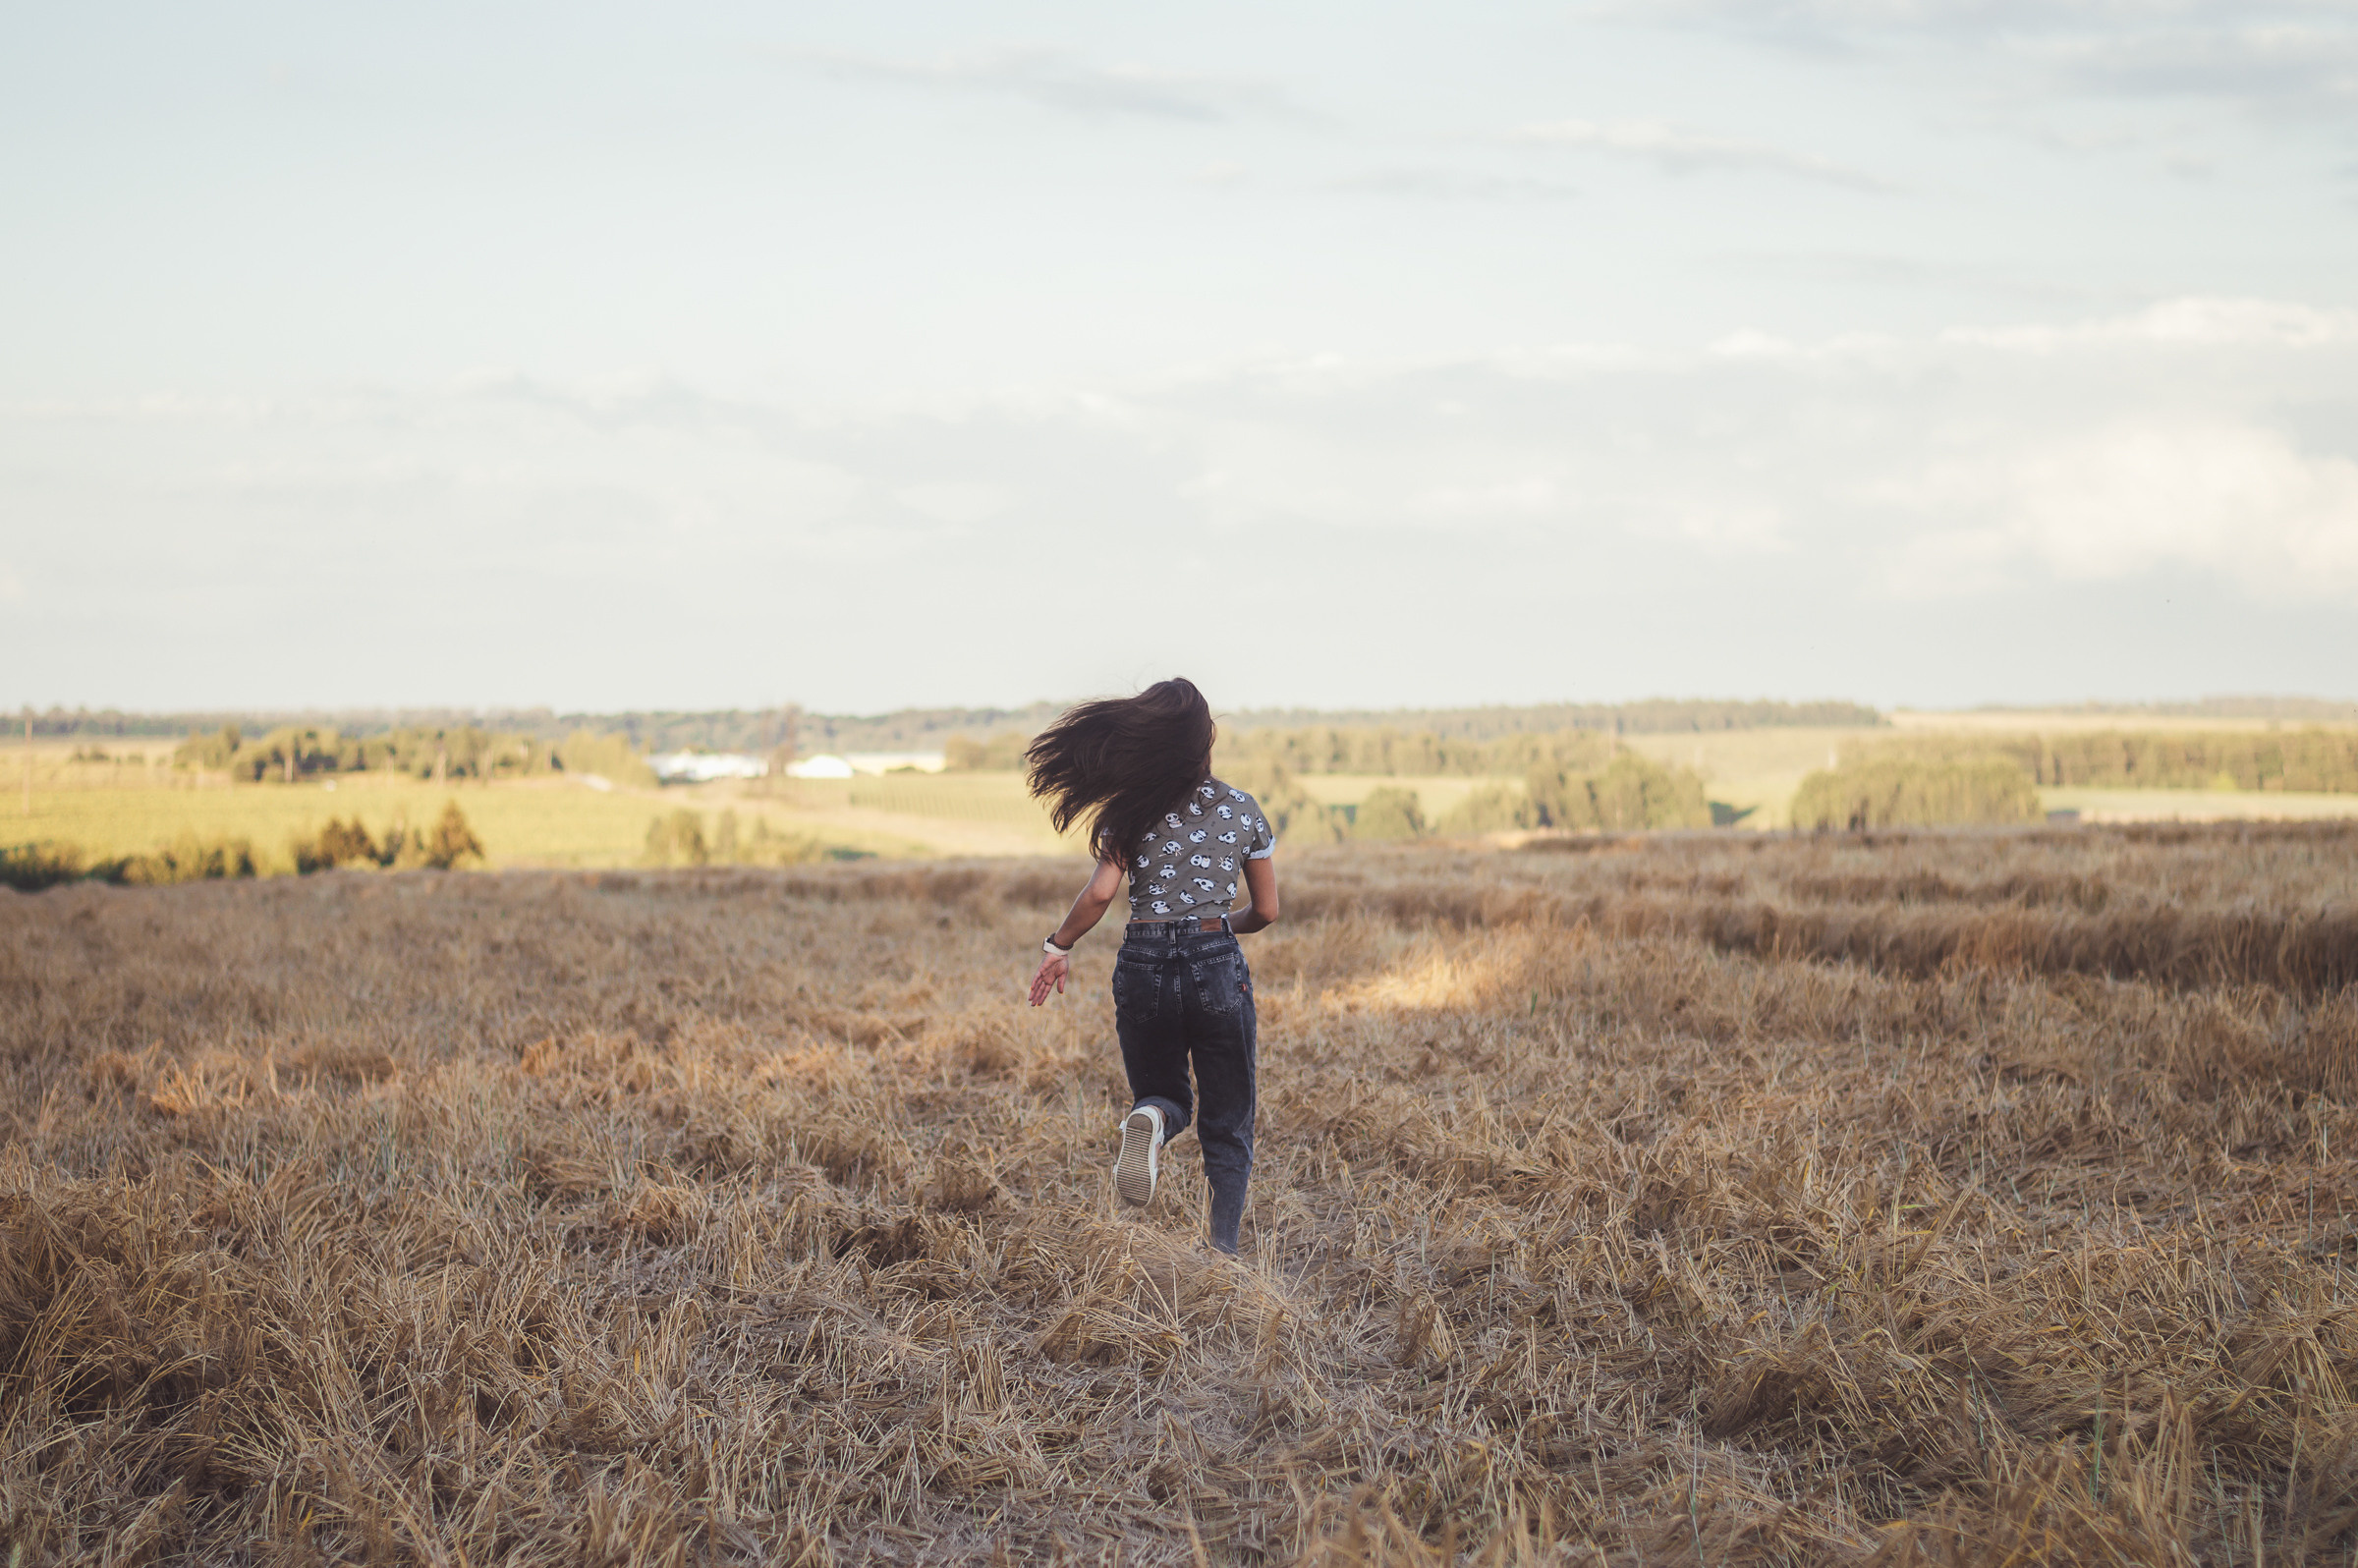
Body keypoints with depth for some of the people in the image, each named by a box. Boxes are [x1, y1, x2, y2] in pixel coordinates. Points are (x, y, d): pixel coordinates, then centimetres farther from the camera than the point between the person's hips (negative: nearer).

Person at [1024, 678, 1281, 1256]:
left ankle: (1151, 1118, -16)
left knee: (1163, 1091, 21)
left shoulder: (1129, 812, -2)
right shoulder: (1242, 810, 2)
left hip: (1143, 967, 0)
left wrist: (1058, 946, 0)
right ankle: (1222, 1252, -2)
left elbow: (1101, 891, -14)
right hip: (1218, 968, 0)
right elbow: (1266, 911, 7)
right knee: (1226, 1126, 11)